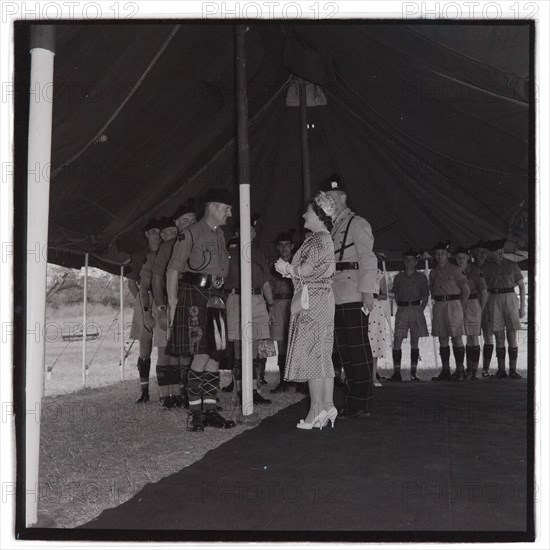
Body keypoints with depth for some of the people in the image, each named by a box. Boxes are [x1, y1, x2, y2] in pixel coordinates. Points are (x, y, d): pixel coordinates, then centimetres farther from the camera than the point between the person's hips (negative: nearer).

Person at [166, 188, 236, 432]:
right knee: (202, 355, -11)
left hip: (216, 297, 7)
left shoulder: (220, 234, 18)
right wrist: (172, 303, -12)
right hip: (194, 296, -7)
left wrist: (220, 292, 12)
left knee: (215, 355, 5)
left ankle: (210, 409, 12)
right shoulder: (190, 233, -4)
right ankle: (194, 412, -2)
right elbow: (173, 270, -7)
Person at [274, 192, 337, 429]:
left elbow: (309, 269, -22)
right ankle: (327, 406, 11)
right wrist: (289, 268, 9)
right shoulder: (324, 239, 19)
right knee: (323, 355, 9)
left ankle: (316, 410, -4)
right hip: (322, 301, 10)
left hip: (313, 301, -10)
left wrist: (287, 269, -6)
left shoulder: (318, 240, -12)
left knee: (311, 354, -7)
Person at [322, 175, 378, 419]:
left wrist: (367, 291, -16)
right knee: (343, 348, 9)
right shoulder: (330, 228, 20)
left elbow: (368, 259, -8)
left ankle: (363, 403, 0)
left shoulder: (357, 224, -1)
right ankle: (353, 399, 17)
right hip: (335, 297, 8)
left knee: (358, 348, -5)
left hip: (354, 297, -8)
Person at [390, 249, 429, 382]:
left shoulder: (421, 277, 6)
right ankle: (397, 372, -5)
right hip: (402, 310, 0)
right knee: (397, 341, -8)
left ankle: (414, 372, 7)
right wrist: (401, 307, 4)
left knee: (415, 341, 3)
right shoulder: (398, 277, 9)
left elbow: (425, 296, 9)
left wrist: (421, 309, -2)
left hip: (416, 309, 0)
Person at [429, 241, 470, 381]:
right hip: (439, 306, 5)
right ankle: (445, 370, 10)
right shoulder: (433, 272, 13)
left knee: (456, 337, -4)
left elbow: (466, 290, -1)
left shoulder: (455, 270, -2)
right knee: (442, 339, 6)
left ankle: (460, 371, 0)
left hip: (453, 304, -5)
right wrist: (438, 303, 12)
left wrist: (460, 307, -1)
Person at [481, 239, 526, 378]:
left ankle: (513, 370, -1)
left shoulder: (512, 265, 9)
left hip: (510, 299, 0)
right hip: (494, 300, 0)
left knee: (512, 337, -3)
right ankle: (501, 370, 3)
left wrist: (522, 306, 3)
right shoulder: (486, 267, 9)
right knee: (499, 338, 0)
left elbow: (522, 286, 10)